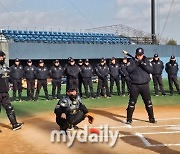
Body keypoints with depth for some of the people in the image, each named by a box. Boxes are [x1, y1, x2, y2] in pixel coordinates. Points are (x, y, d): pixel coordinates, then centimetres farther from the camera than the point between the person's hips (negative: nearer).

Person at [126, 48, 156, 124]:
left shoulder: (146, 61, 8)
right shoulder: (132, 61, 3)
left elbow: (151, 70, -5)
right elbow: (129, 69, -12)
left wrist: (143, 64, -16)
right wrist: (136, 63, -17)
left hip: (145, 85, 2)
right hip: (134, 85, -2)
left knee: (148, 102, 7)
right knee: (132, 102, -1)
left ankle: (151, 118, 21)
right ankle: (129, 119, 8)